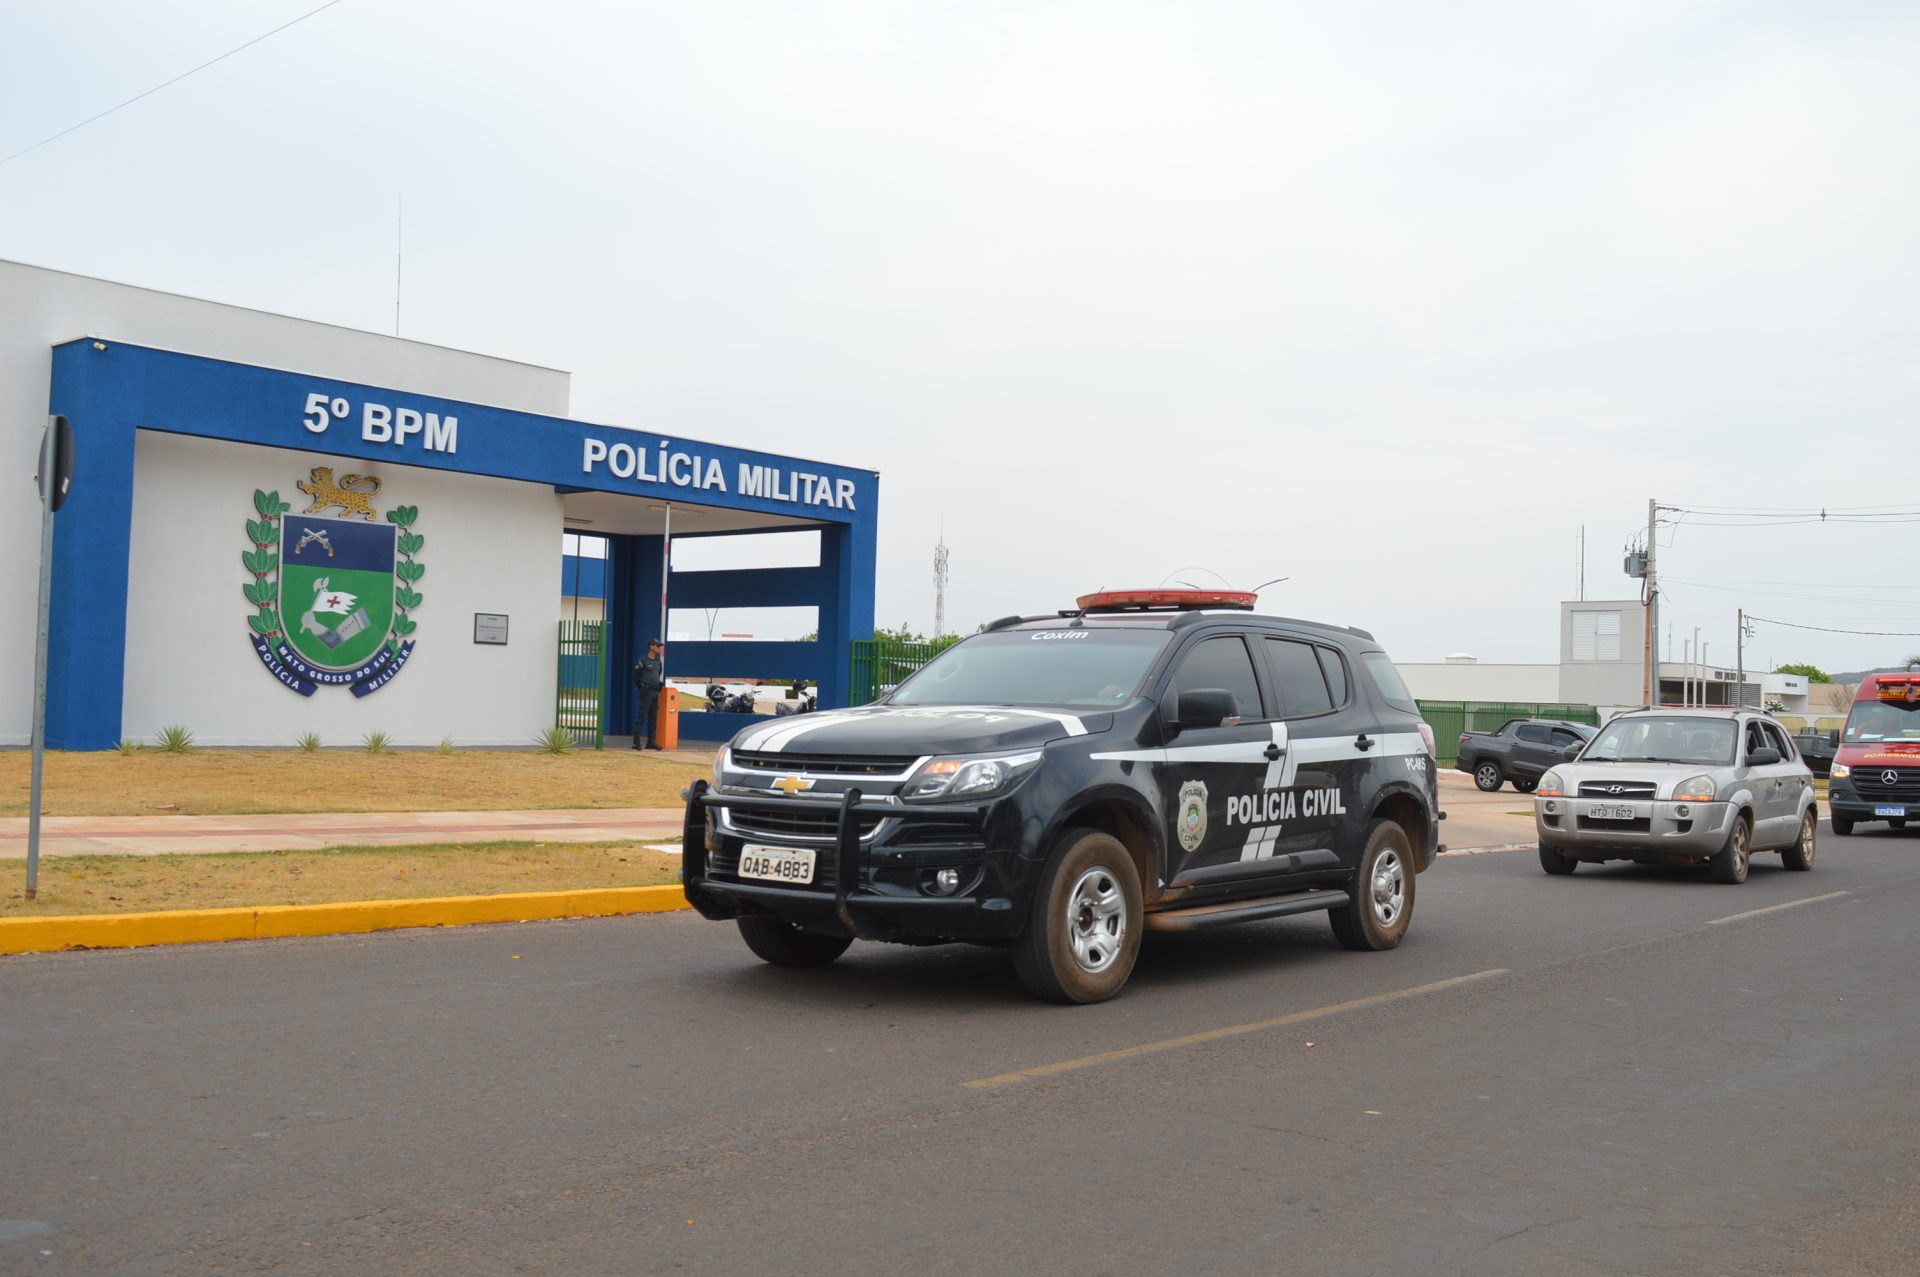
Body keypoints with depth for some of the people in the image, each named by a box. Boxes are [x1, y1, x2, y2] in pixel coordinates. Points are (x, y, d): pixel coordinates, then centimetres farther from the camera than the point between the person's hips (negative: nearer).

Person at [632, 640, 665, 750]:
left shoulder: (659, 661, 13)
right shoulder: (643, 661, -7)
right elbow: (636, 675, -4)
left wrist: (660, 686, 12)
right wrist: (641, 688, -2)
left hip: (656, 691, 7)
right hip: (646, 692, -7)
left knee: (653, 718, 9)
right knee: (641, 717, -8)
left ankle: (651, 741, 14)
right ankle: (637, 741, -8)